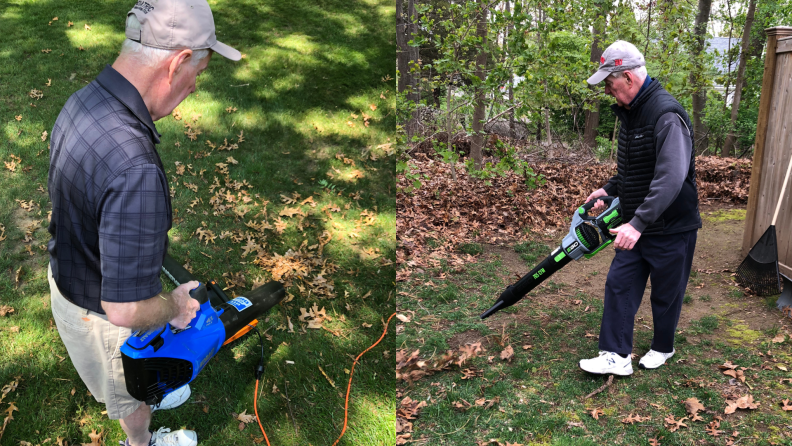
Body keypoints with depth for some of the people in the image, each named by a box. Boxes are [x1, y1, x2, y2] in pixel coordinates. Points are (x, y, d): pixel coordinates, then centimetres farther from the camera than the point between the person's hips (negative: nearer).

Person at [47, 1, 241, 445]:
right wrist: (175, 305, -18)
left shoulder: (84, 101, -14)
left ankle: (148, 396, 67)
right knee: (130, 391, 27)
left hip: (69, 275, 7)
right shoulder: (135, 172, -44)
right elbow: (125, 310, -39)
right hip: (103, 315, -7)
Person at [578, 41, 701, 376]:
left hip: (672, 229, -8)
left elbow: (671, 178, -34)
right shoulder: (629, 112, 6)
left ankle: (663, 349, 33)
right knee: (619, 284, 4)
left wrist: (638, 223, -38)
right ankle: (617, 356, 10)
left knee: (666, 294, 11)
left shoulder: (667, 115, -25)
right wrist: (610, 189, 10)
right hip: (635, 226, 8)